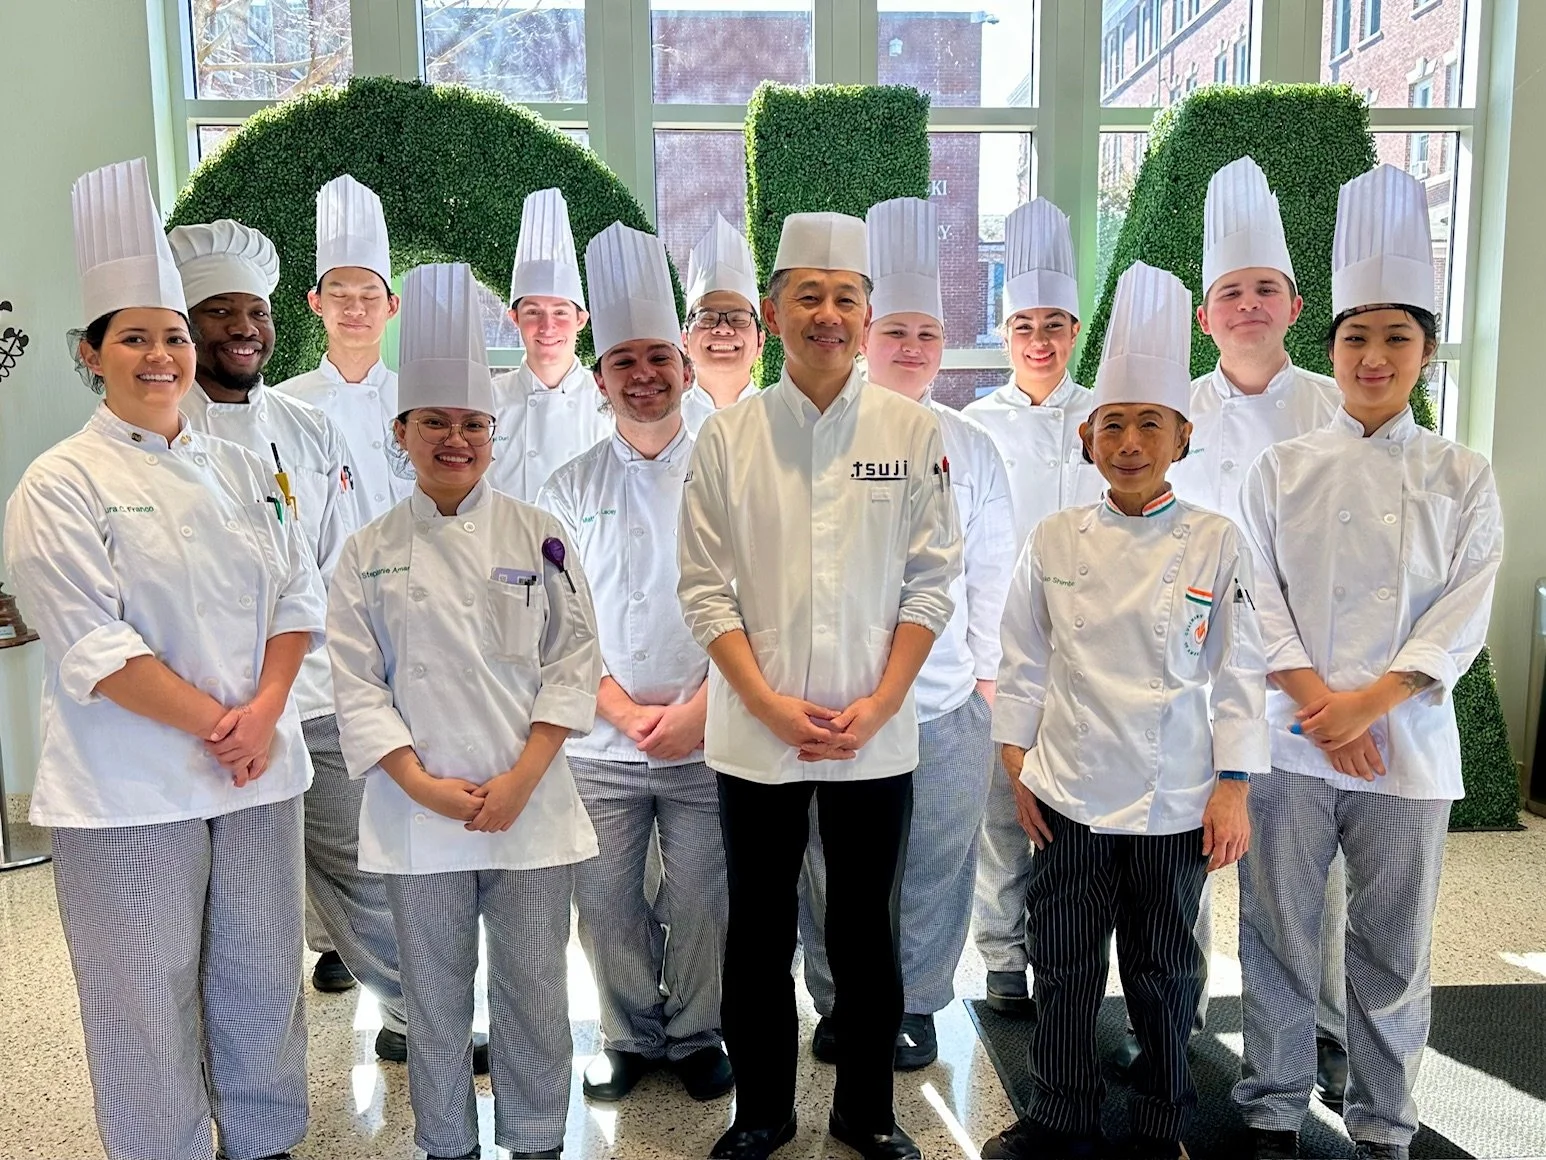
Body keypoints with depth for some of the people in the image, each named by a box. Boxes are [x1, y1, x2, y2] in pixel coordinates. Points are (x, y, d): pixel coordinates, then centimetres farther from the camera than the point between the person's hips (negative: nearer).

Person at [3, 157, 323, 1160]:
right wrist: (214, 724, -16)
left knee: (263, 979, 16)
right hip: (130, 787, -4)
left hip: (259, 772, 5)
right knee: (149, 1002, 7)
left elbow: (297, 596, 6)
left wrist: (264, 712, -9)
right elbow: (92, 645, -13)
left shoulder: (243, 470, 9)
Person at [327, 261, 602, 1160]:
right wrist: (424, 785, -10)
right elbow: (357, 683, 0)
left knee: (535, 994, 10)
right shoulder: (370, 553, 2)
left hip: (530, 807, 0)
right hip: (418, 814, 1)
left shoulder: (538, 537, 0)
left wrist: (521, 780, -11)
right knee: (436, 999, 14)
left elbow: (573, 663, -3)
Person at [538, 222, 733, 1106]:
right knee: (607, 904, 9)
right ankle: (630, 1036, 33)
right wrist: (628, 715, -8)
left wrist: (695, 710, -11)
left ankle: (696, 1033, 32)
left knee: (703, 905, 7)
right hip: (601, 744, 2)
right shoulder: (573, 488, 5)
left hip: (707, 741, -1)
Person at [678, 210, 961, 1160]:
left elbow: (932, 583, -1)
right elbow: (705, 588, -2)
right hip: (755, 736, 1)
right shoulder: (728, 437, 0)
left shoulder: (915, 433, 0)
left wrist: (877, 705, -9)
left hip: (876, 737, 0)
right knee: (760, 931, 12)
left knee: (865, 929, 13)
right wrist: (772, 705, -10)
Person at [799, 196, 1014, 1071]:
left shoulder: (970, 448, 8)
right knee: (837, 863, 8)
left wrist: (987, 669, 9)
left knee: (935, 862, 9)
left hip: (947, 698, 2)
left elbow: (991, 568, 12)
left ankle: (914, 1005, 30)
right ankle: (840, 1001, 30)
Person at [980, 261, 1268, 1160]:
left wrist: (1234, 788, -6)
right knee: (1065, 965, 12)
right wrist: (1019, 765, 3)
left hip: (1176, 800, -1)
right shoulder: (1056, 542, -1)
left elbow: (1240, 674, -3)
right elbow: (1025, 664, 5)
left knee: (1164, 971, 13)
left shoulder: (1217, 546, -5)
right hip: (1070, 791, 1)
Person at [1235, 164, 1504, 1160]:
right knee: (1282, 935, 7)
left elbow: (1463, 617, -2)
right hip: (1291, 738, 0)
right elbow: (1259, 596, -2)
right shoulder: (1284, 470, 4)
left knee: (1394, 947, 10)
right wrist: (1317, 703, -12)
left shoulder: (1462, 478, 5)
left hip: (1407, 742, 1)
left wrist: (1369, 701, -14)